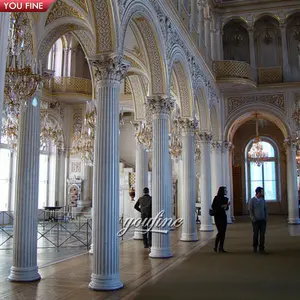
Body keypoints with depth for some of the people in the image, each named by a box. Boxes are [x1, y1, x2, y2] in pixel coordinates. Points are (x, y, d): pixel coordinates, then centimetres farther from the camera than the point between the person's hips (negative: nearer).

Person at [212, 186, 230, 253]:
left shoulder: (225, 199, 10)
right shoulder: (216, 198, -8)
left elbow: (226, 209, 16)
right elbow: (213, 207, -11)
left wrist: (227, 205, -6)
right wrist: (221, 206, -20)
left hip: (223, 216, 6)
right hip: (218, 217, -6)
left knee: (223, 232, 5)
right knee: (220, 232, -9)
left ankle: (221, 248, 12)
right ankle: (216, 246, 3)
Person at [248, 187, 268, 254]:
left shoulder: (263, 200, 6)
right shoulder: (252, 200, -6)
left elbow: (266, 209, 9)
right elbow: (250, 211, -6)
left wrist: (266, 218, 1)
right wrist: (254, 219, -10)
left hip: (263, 220, 3)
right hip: (256, 221, -3)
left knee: (262, 235, 1)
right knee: (256, 234, 7)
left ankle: (261, 249, 6)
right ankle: (255, 247, 26)